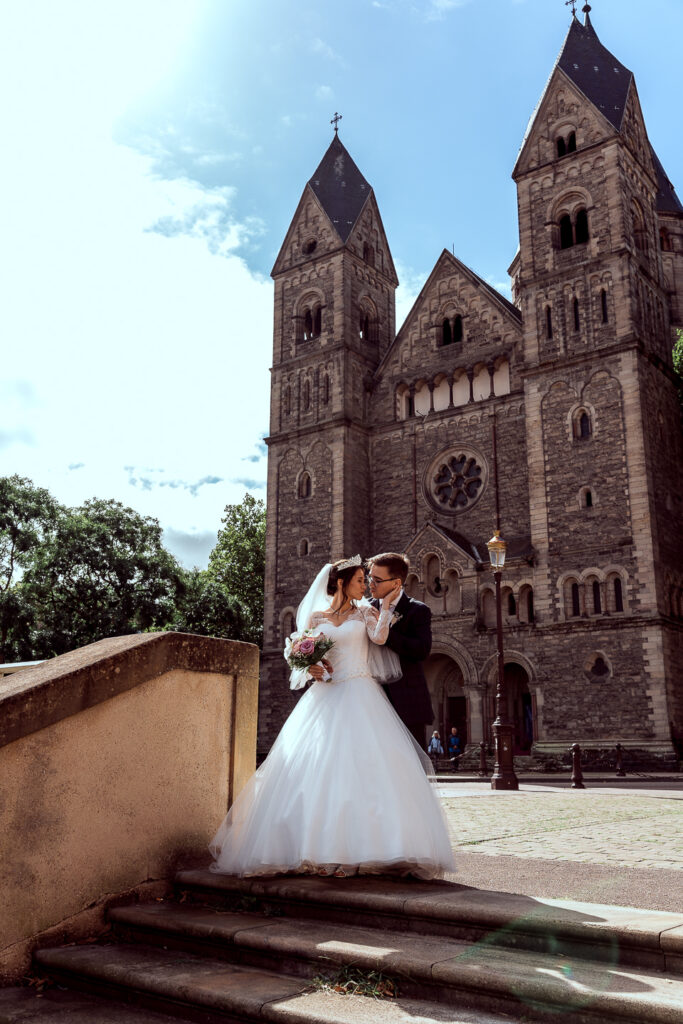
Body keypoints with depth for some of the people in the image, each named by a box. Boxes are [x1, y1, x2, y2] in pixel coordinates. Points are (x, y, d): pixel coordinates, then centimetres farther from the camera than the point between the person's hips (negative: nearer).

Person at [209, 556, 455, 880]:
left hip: (360, 698, -1)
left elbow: (379, 637, -8)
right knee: (316, 768, -5)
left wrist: (386, 604, -10)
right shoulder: (315, 617, 12)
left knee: (365, 767, -11)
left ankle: (361, 849, -8)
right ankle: (319, 848, 0)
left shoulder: (364, 612, 11)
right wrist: (310, 668, -6)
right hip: (324, 698, 1)